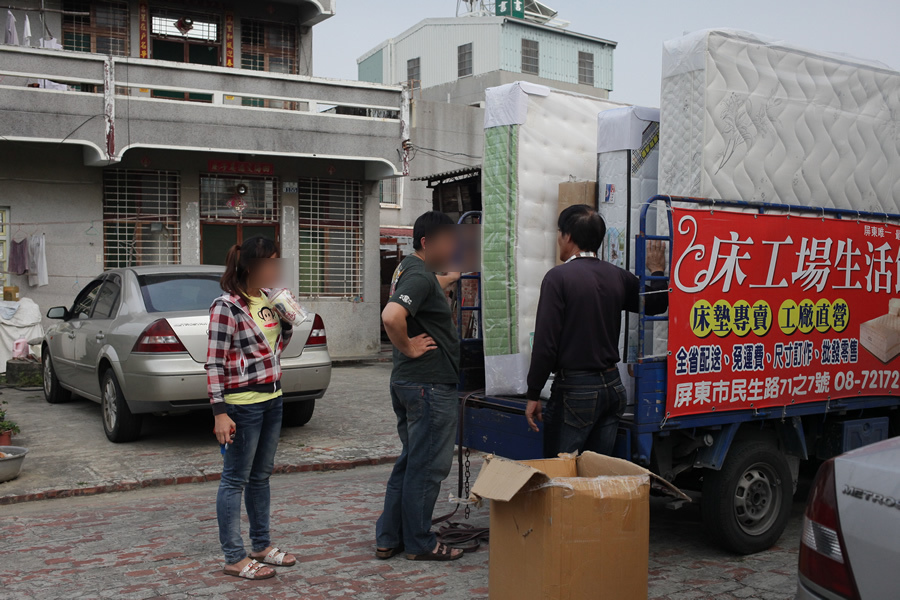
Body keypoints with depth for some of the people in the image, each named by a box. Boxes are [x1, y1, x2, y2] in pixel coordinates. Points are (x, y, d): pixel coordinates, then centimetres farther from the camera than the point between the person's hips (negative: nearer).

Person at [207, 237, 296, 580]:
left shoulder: (267, 300, 9)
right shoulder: (227, 306, -14)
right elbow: (214, 363, -16)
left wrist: (287, 318, 3)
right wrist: (220, 412, -20)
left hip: (272, 399, 8)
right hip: (243, 403, -8)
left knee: (261, 476, 17)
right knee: (236, 479, 1)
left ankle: (262, 545, 29)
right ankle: (234, 558, 10)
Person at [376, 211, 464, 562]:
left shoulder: (409, 270, 14)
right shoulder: (420, 276, -18)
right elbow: (391, 316, -35)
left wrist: (457, 274, 31)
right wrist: (409, 347, -21)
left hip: (406, 382, 10)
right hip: (430, 385, -10)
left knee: (411, 461, 17)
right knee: (427, 466, 1)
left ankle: (389, 539, 24)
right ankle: (419, 543, 13)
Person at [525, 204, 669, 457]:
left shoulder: (558, 277, -11)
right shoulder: (618, 276, 6)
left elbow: (546, 341, -15)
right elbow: (656, 304, 20)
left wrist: (533, 395, -9)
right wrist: (657, 271, 34)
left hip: (575, 389, -6)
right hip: (613, 386, 7)